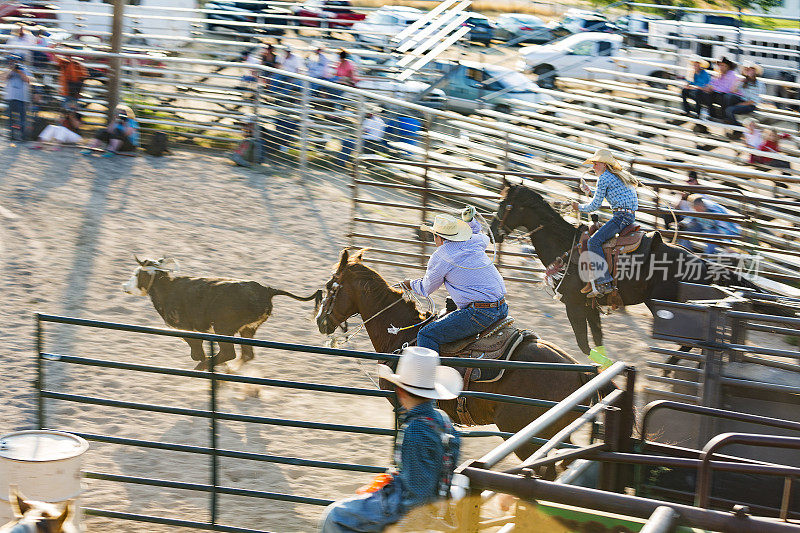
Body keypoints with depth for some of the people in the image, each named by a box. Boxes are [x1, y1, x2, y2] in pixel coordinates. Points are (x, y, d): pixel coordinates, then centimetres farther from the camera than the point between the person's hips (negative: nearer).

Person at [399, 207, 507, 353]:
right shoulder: (475, 242, 12)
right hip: (502, 310, 8)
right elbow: (484, 239, 41)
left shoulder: (440, 256, -5)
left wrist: (410, 284, 30)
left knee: (426, 335, -7)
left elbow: (426, 289, 10)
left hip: (481, 314, -8)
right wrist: (470, 220, 39)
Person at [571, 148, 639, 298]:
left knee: (593, 242, -17)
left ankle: (605, 283, -22)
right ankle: (594, 280, 14)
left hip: (622, 216, -11)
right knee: (593, 234, 17)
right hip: (628, 216, 11)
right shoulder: (618, 176, 22)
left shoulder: (604, 178, -7)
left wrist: (579, 207, 11)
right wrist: (590, 192, 36)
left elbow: (595, 206, -5)